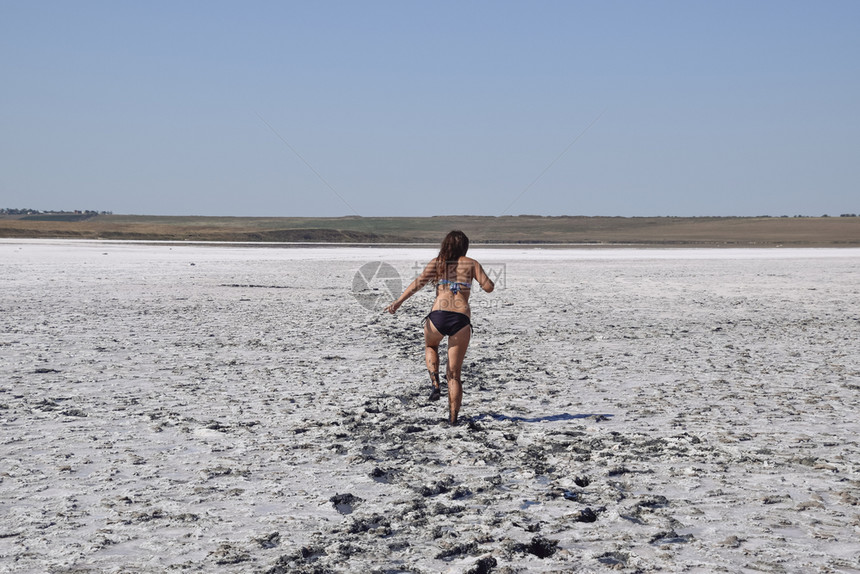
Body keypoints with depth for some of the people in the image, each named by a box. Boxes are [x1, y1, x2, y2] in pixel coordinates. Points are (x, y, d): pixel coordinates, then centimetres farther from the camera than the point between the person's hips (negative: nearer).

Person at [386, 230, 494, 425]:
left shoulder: (437, 262, 13)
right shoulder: (471, 263, 13)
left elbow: (420, 281, -3)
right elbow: (488, 287, 6)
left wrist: (399, 301, -10)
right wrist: (478, 274, 27)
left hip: (438, 315, 0)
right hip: (461, 319, 0)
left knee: (430, 346, 35)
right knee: (455, 373, 11)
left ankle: (435, 383, 11)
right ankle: (453, 417, 3)